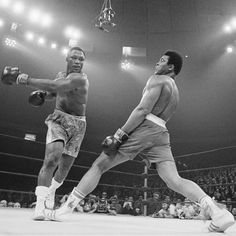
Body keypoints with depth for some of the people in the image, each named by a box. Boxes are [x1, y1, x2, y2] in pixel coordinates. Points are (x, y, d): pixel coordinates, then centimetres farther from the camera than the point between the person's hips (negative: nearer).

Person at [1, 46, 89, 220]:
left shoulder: (80, 78, -17)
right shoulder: (61, 75, 6)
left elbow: (56, 86, -33)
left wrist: (27, 80, -30)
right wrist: (42, 95, 1)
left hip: (77, 124, -2)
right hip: (58, 119, 3)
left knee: (65, 166, 9)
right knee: (51, 159, -21)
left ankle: (51, 189, 40)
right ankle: (40, 203, -14)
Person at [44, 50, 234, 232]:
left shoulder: (158, 79, 3)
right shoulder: (176, 92, 30)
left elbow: (143, 110, -11)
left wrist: (120, 134, -13)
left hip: (142, 128, -8)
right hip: (161, 134, 8)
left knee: (98, 166, 0)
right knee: (175, 181, -1)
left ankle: (63, 211, 5)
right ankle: (218, 213, -16)